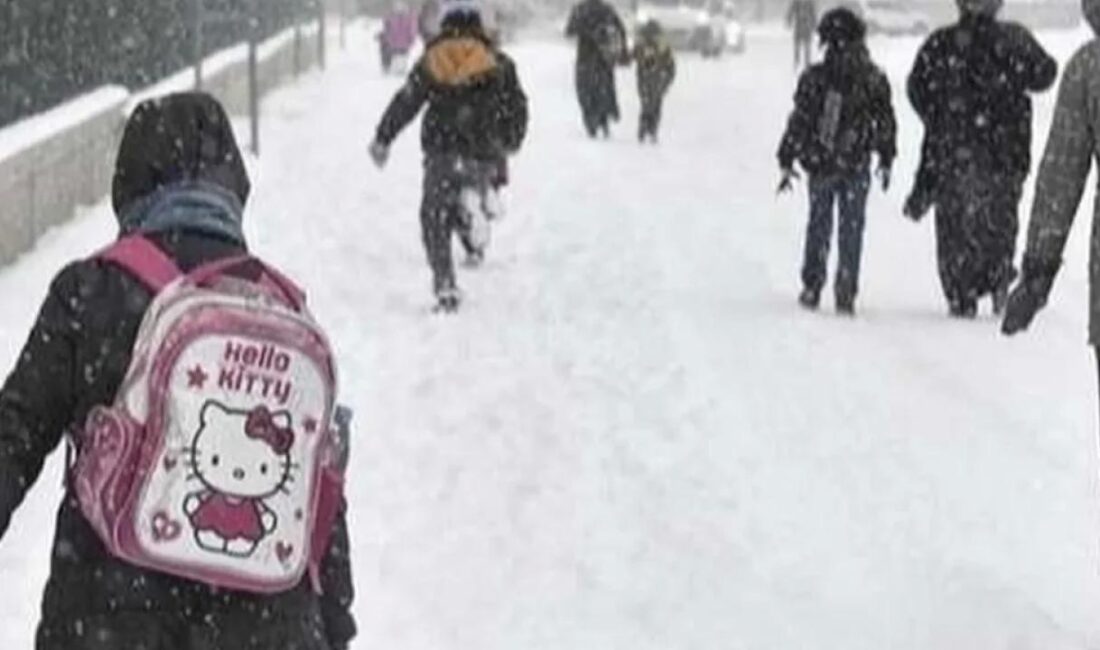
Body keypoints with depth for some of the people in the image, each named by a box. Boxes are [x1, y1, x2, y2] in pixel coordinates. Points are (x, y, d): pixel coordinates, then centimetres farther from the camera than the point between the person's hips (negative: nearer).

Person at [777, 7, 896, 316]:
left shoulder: (814, 78, -9)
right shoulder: (874, 79, -3)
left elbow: (799, 122, -6)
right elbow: (886, 123, 4)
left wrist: (787, 162, 1)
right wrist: (886, 160, 16)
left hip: (820, 165, 0)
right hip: (856, 167, 0)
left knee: (819, 227, 14)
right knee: (852, 230, 8)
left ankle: (812, 288, 15)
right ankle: (846, 294, 3)